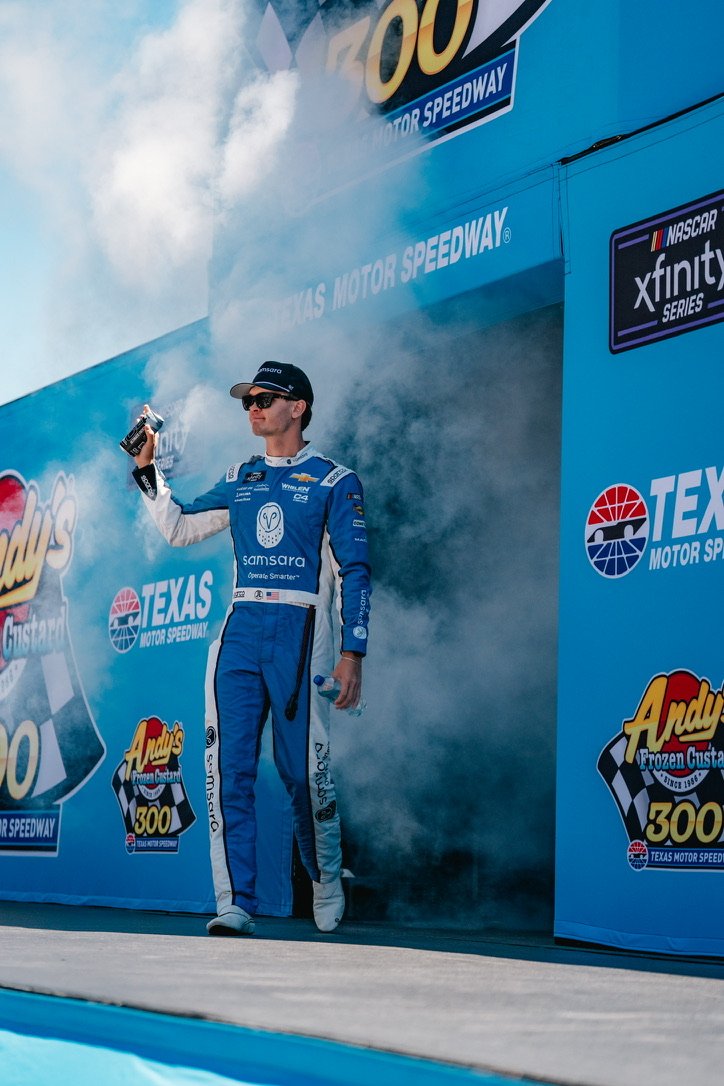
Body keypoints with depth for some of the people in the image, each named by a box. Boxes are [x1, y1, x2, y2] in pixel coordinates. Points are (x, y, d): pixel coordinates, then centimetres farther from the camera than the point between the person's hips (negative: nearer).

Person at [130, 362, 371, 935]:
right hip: (239, 631, 4)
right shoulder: (239, 480, 18)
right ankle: (236, 904, -5)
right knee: (228, 768, -6)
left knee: (304, 769, -1)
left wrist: (352, 652, -9)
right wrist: (146, 468, 13)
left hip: (301, 634, -4)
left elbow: (354, 571, -2)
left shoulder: (334, 481, 3)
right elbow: (178, 527, 21)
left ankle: (327, 883, 23)